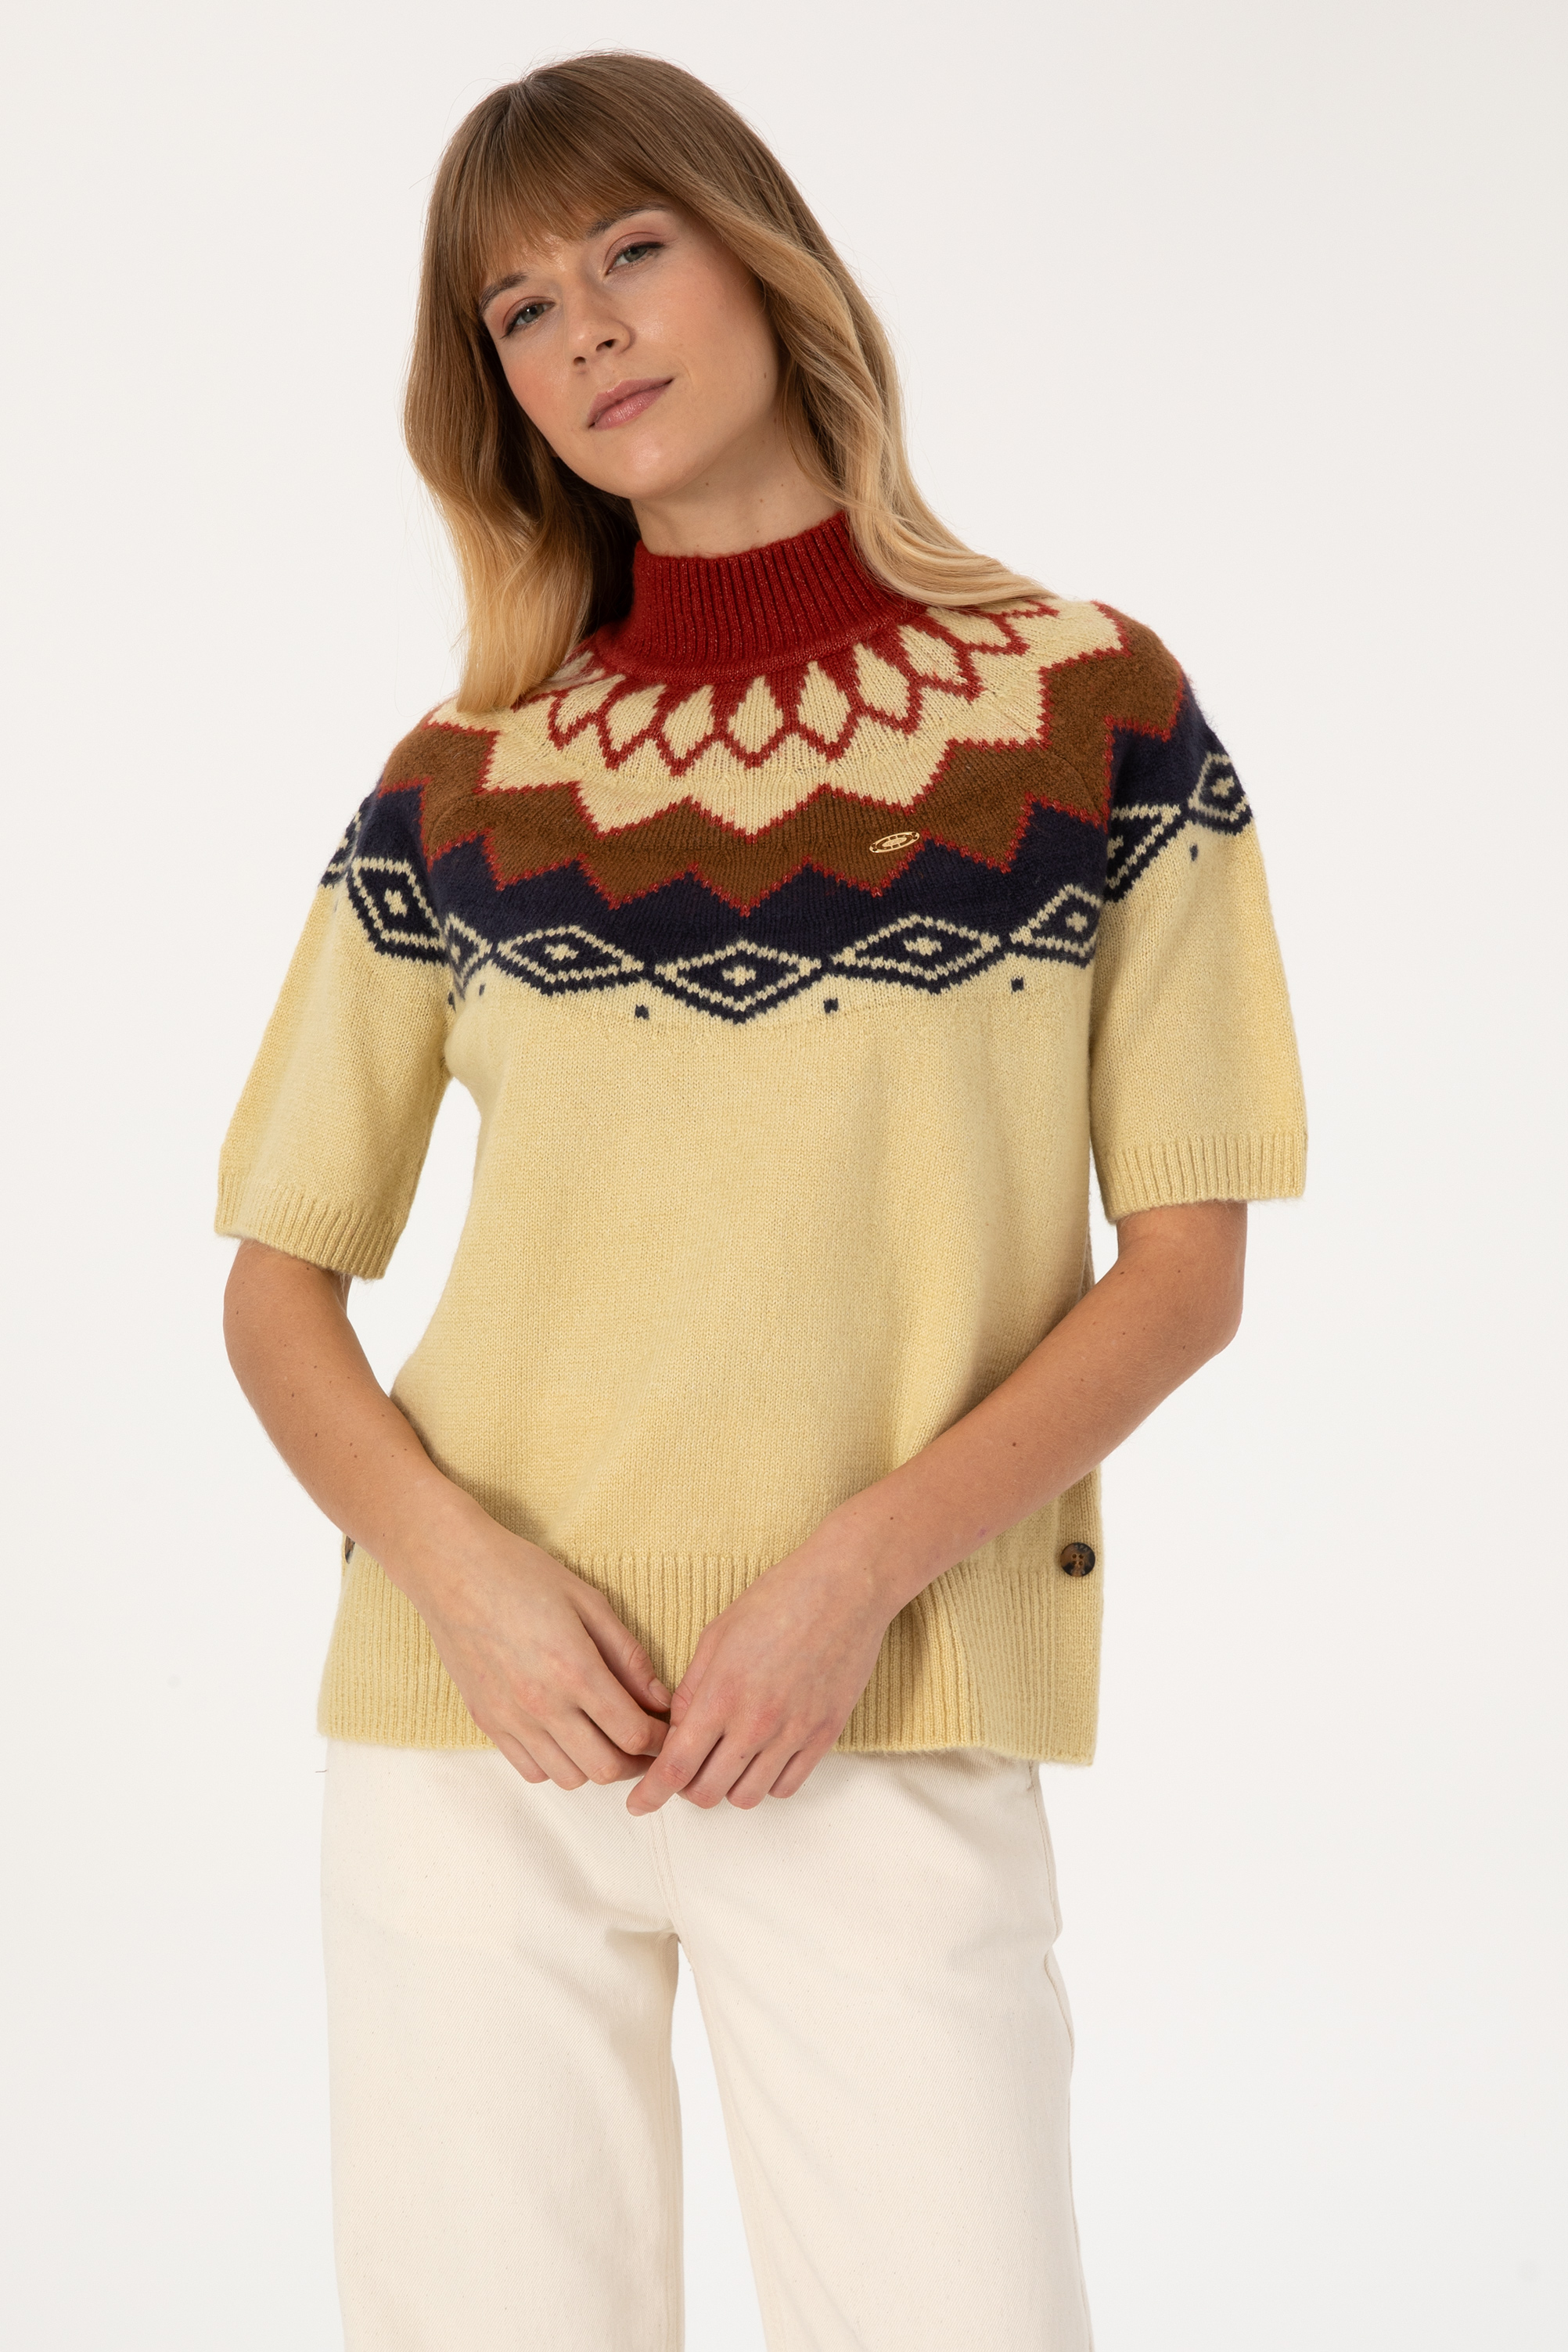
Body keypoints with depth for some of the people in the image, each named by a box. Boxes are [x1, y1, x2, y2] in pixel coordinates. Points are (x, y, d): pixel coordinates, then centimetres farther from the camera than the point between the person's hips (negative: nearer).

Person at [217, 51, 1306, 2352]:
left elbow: (1185, 1263, 1)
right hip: (472, 1726, 2)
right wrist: (452, 1559, -9)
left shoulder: (1096, 714, 3)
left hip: (894, 1732, -1)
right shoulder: (456, 791, 7)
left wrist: (865, 1564, -12)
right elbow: (278, 1278, 10)